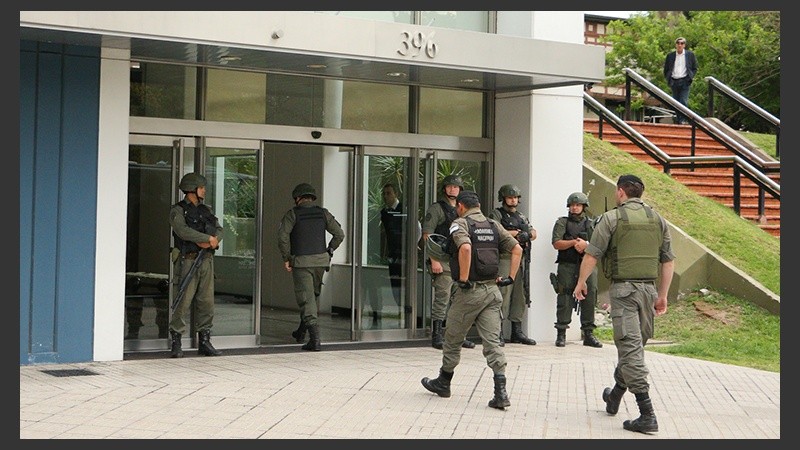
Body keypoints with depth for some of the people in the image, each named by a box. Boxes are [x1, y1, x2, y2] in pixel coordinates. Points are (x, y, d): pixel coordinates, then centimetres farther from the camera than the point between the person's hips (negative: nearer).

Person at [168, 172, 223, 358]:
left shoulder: (206, 210, 18)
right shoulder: (178, 210, -2)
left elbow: (219, 230, 11)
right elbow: (183, 231, -19)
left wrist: (214, 240, -11)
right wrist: (208, 238, -15)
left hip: (207, 260, 6)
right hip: (189, 260, -6)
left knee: (207, 301, 6)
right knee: (184, 300, -8)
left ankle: (204, 341, 12)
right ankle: (175, 343, -2)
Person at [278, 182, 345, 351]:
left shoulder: (292, 214, -2)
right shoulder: (323, 213, 9)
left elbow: (283, 235, -14)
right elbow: (339, 234, 7)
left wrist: (286, 258, -6)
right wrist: (328, 252, 14)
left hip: (301, 261, -4)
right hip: (321, 260, 4)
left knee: (306, 299, -6)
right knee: (314, 295, 20)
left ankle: (315, 338, -17)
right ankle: (302, 331, 28)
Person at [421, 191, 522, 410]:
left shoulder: (460, 224, -6)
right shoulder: (494, 226, 12)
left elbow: (465, 247, -26)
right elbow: (517, 249, 7)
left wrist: (463, 279, -19)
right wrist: (510, 277, 7)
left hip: (469, 291, -5)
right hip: (492, 290, 5)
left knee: (453, 338, 13)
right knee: (493, 341, 1)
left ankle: (443, 382, 29)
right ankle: (501, 391, -10)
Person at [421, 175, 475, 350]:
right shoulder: (436, 208, -4)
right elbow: (427, 235, -11)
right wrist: (434, 260, -17)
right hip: (443, 261, -7)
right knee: (442, 298, -7)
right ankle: (436, 337, -1)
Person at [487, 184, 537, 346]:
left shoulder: (522, 217, 24)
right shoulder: (496, 214, 3)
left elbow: (533, 233, 15)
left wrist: (527, 235, -6)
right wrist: (512, 233, -8)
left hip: (521, 259, 7)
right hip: (504, 258, -7)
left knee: (520, 296, 8)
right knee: (503, 295, -12)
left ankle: (517, 332, 15)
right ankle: (498, 334, -11)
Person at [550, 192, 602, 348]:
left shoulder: (592, 224, 14)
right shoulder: (562, 222, 8)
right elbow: (556, 243, -4)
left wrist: (586, 244, -12)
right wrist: (574, 243, -15)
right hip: (567, 266, -2)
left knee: (590, 299, 0)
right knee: (564, 300, -3)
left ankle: (588, 334, 7)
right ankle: (561, 334, 1)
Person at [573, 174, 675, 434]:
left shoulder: (612, 218, -5)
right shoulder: (658, 220, 11)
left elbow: (592, 255, -6)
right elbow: (668, 261, 12)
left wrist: (581, 283, 9)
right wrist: (662, 295, 19)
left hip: (623, 288, -6)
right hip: (648, 288, 6)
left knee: (630, 349, -7)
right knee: (635, 346, 19)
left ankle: (647, 415, -14)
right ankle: (615, 397, 37)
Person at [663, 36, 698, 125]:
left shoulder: (690, 54, 5)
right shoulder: (670, 55, 9)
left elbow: (695, 68, 10)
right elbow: (666, 69, 15)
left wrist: (690, 77, -2)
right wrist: (668, 79, 4)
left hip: (684, 81, -3)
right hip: (674, 82, 3)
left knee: (684, 101, -12)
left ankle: (684, 120, -7)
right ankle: (679, 121, 12)